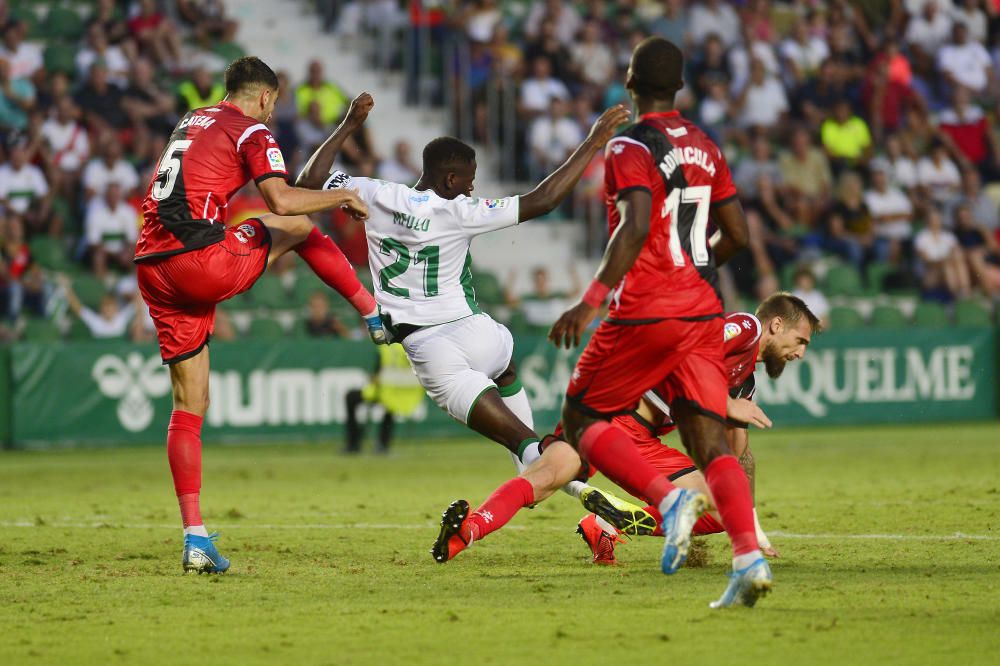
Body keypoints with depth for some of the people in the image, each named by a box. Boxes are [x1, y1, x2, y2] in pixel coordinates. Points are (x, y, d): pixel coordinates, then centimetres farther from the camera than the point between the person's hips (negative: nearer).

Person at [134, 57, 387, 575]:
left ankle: (194, 538, 2)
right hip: (201, 262, -7)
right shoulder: (252, 132, 2)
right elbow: (282, 200, -13)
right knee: (300, 229, 19)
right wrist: (341, 196, 3)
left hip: (152, 269, 7)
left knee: (189, 405, 8)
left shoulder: (189, 122, 25)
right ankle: (376, 314, 29)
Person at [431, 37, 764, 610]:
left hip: (646, 311, -6)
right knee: (710, 440, 0)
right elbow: (737, 234, 16)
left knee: (582, 417, 9)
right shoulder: (706, 149, 14)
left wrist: (592, 300, -22)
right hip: (703, 310, 6)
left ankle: (670, 498, -13)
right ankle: (750, 557, -21)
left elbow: (636, 226, -21)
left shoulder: (631, 149, -7)